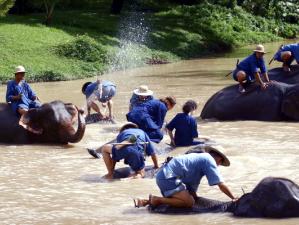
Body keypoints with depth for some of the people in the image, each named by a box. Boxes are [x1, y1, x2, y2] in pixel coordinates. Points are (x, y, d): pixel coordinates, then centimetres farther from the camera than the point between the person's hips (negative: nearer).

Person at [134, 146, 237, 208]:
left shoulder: (200, 157, 25)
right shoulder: (210, 160, -2)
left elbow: (192, 187, 24)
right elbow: (221, 185, -7)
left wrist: (195, 197, 21)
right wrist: (234, 199, -2)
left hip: (162, 175, 10)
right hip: (169, 177, -10)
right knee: (189, 202, -12)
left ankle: (145, 201, 11)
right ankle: (157, 200, -11)